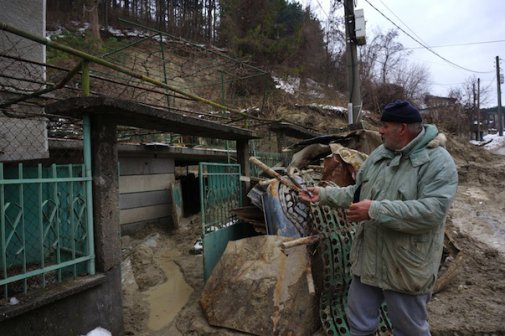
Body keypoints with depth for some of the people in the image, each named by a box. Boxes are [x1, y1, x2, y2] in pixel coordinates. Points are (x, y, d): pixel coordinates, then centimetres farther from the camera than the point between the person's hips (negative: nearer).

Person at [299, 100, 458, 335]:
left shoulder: (438, 162, -16)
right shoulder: (379, 154, 5)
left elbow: (431, 211, -29)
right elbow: (357, 193, 12)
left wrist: (375, 210, -30)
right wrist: (324, 194, 6)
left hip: (405, 268, -6)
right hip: (367, 260, 6)